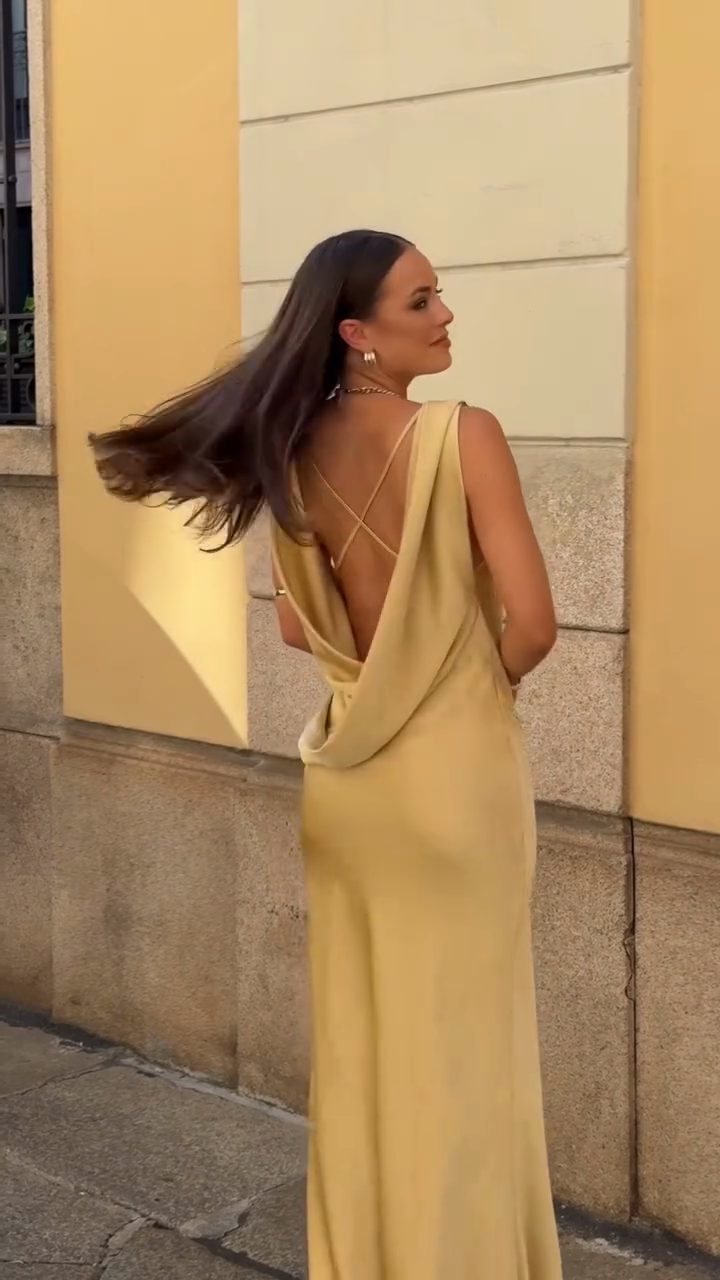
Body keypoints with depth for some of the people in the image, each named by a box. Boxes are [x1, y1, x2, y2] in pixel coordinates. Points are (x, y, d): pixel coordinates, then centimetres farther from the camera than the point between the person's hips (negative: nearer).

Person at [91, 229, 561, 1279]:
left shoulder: (295, 449, 0)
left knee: (360, 1024, 16)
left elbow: (298, 627, 8)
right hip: (453, 763, -5)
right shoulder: (465, 435, -17)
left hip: (349, 762, 5)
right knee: (457, 1030, 7)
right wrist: (487, 677, 1)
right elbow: (532, 622, -18)